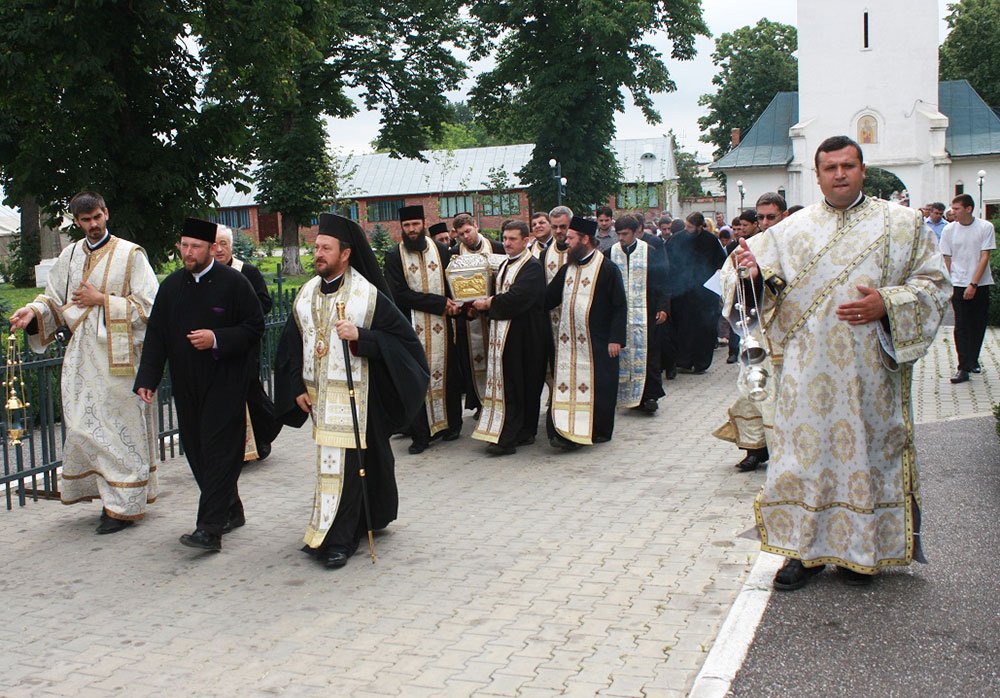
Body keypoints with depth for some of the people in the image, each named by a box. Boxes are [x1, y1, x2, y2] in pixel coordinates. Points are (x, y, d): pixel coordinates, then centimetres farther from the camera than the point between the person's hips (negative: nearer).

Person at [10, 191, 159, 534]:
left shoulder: (130, 254, -3)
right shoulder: (70, 256, 12)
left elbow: (147, 305, -8)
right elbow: (55, 299, 14)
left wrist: (101, 300, -12)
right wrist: (34, 311, -6)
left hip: (118, 355, -5)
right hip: (82, 356, 5)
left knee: (120, 428, 0)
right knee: (83, 428, 5)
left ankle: (124, 505, 9)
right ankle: (109, 493, 20)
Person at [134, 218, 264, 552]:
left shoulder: (233, 283, -6)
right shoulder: (172, 286, 9)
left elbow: (254, 326, -6)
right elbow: (156, 334, 10)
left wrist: (217, 339, -19)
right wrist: (147, 379, 2)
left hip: (224, 382, -6)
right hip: (186, 384, 6)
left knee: (218, 451, -8)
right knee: (196, 449, 10)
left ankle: (210, 529, -9)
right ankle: (230, 511, 27)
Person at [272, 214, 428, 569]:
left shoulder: (368, 295, -8)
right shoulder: (305, 294, 8)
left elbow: (403, 336, -9)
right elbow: (291, 345, 14)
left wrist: (360, 336, -22)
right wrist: (297, 388, 5)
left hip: (352, 396, -6)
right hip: (316, 394, 6)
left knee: (342, 463, -7)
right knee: (330, 461, 13)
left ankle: (337, 539, 1)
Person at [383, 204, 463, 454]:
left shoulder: (441, 250, 6)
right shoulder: (394, 257, 0)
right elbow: (400, 294, -9)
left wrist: (454, 304, -12)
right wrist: (440, 302, -14)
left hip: (442, 324, 2)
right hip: (412, 327, -2)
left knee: (447, 373, 7)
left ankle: (452, 424, 22)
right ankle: (421, 435, 3)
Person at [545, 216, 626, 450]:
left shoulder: (607, 268, -7)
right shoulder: (567, 269, 12)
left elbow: (619, 307, -9)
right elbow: (548, 298, 18)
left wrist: (615, 338, -14)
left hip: (596, 341, -6)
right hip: (568, 341, 6)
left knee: (597, 386, 2)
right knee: (567, 385, 1)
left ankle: (598, 430, 16)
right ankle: (567, 431, 2)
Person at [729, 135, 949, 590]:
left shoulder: (902, 224, 6)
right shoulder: (793, 229, 9)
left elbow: (934, 283, 3)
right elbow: (763, 277, 2)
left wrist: (886, 305, -14)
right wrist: (753, 271, -22)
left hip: (870, 368, -1)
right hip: (808, 369, 1)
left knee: (865, 447, 4)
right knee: (807, 448, 0)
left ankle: (862, 549, 19)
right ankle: (807, 548, 12)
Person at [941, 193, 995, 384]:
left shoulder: (986, 227, -4)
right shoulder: (949, 229, 0)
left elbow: (985, 257, -7)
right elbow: (946, 259, 5)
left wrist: (973, 284, -13)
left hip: (980, 284, 0)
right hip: (958, 284, 0)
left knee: (979, 324, 8)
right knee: (961, 326, -5)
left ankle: (973, 359, 27)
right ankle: (963, 368, -5)